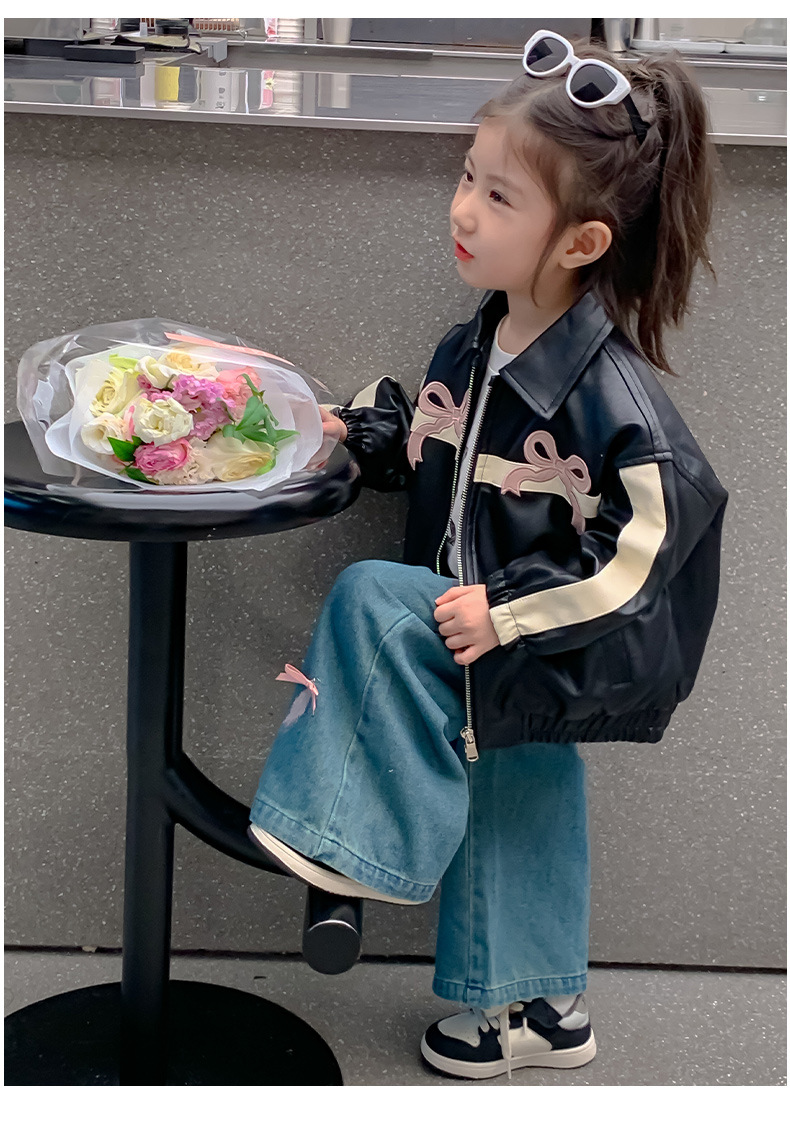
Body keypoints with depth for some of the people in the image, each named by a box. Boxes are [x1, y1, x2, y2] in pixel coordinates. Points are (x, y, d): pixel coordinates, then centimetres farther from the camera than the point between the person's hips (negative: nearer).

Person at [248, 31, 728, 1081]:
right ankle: (540, 1006, 39)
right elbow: (428, 451, 20)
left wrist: (509, 611, -28)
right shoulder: (476, 344, 1)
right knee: (519, 795, 19)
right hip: (484, 630, 8)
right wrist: (355, 432, 2)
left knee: (370, 597, -20)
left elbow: (655, 531, -28)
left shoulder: (609, 391, -25)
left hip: (558, 656, -8)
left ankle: (373, 835, -5)